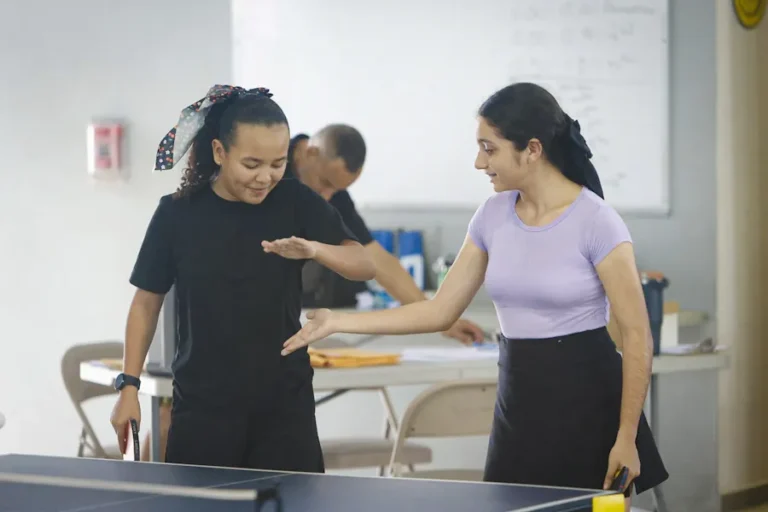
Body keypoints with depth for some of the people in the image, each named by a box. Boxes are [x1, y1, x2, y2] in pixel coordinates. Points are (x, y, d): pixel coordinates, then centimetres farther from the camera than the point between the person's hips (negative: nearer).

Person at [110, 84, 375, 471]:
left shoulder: (296, 203, -4)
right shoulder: (177, 214, -4)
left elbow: (365, 266, -10)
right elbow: (147, 301, 6)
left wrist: (313, 249, -30)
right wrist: (129, 385, 1)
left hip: (284, 404, 0)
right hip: (202, 406, 0)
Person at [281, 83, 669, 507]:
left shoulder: (596, 221, -13)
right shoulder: (492, 216, 5)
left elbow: (637, 336, -12)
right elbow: (439, 312, 10)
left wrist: (626, 439, -16)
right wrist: (338, 321, 6)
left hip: (586, 405, -5)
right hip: (517, 403, 5)